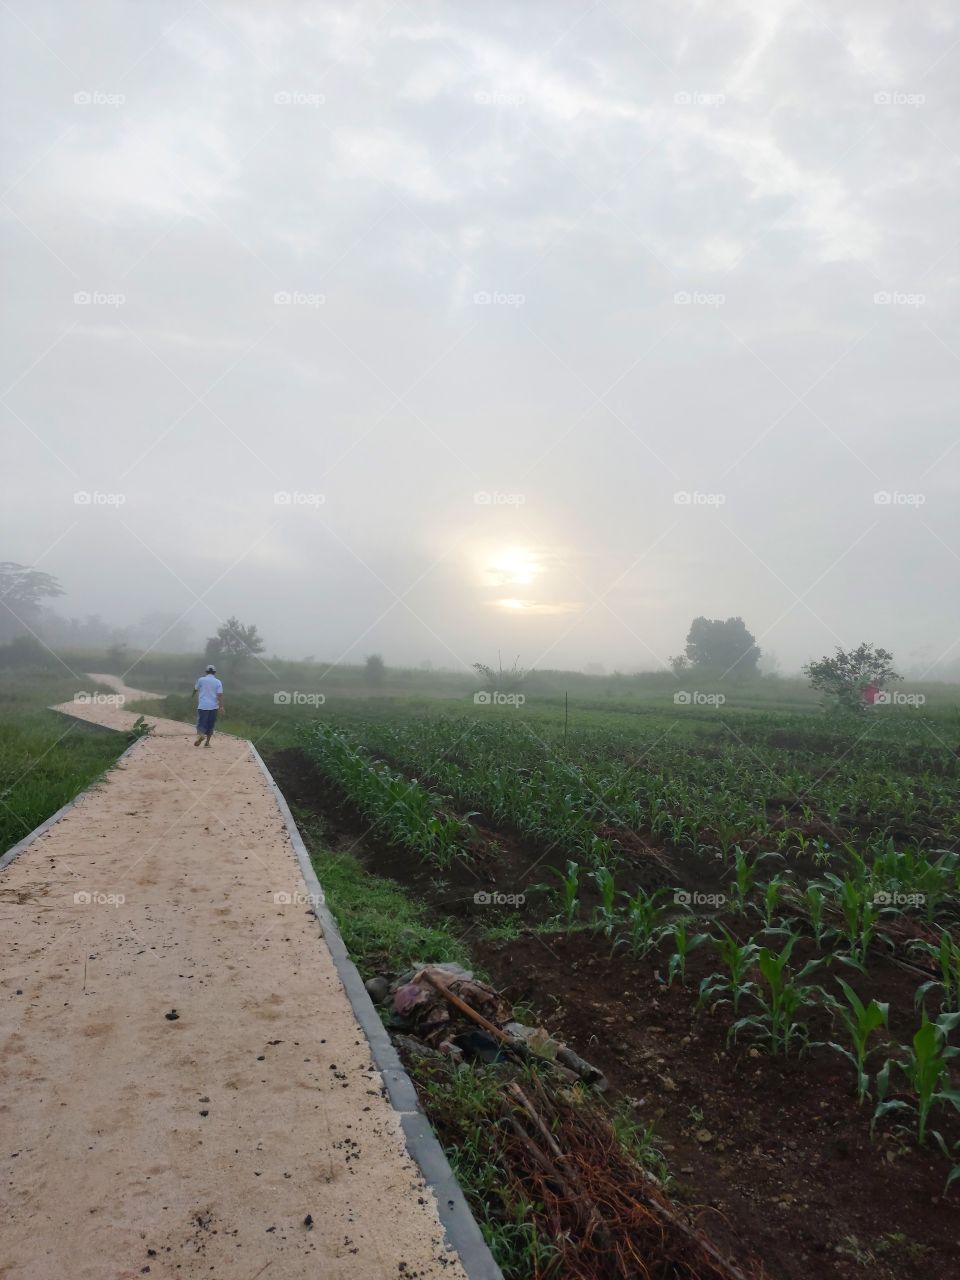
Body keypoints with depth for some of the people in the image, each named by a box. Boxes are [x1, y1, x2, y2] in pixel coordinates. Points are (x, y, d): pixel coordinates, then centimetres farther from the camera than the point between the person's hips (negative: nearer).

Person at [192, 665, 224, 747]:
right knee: (210, 725, 13)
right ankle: (207, 742, 14)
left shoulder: (201, 680, 2)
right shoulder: (218, 682, 3)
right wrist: (221, 706, -12)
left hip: (202, 706, -1)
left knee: (201, 723, -4)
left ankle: (200, 735, -34)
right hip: (214, 706, 1)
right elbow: (220, 695, -8)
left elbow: (195, 689, 18)